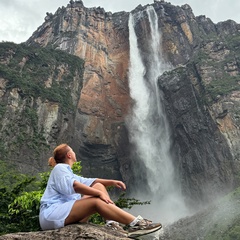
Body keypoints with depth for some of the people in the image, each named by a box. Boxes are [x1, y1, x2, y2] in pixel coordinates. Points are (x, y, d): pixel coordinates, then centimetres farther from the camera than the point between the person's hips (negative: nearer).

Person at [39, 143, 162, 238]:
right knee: (97, 201, -27)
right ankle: (135, 223, -28)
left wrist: (111, 182, 6)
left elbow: (89, 182, 21)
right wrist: (99, 193, -24)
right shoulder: (60, 168, -2)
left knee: (99, 186, -1)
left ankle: (112, 223, -16)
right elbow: (72, 185, -22)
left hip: (64, 213, 9)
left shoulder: (68, 172, 27)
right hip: (52, 215, -9)